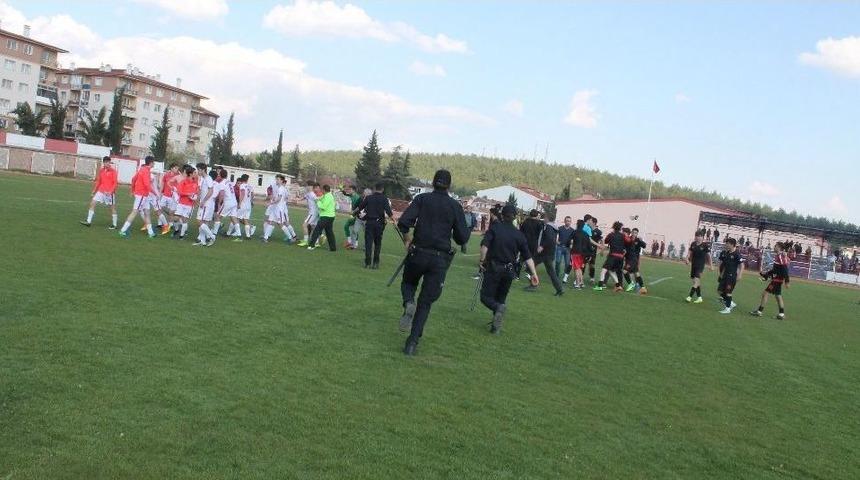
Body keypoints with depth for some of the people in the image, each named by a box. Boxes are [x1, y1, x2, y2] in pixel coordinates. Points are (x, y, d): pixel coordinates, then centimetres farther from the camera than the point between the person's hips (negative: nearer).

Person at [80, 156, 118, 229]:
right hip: (101, 191, 6)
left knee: (112, 207, 2)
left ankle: (114, 225, 12)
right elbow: (98, 181, 16)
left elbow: (115, 183, -11)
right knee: (92, 203, -2)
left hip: (109, 192, -6)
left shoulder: (113, 171, -8)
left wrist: (111, 191, -21)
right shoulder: (101, 170, 8)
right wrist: (94, 190, 13)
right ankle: (88, 221, 3)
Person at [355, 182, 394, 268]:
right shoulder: (384, 199, -3)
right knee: (377, 243, 10)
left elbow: (360, 207, 16)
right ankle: (375, 263, 10)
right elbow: (388, 210, -15)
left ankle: (367, 263, 0)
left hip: (369, 222, 1)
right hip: (379, 223, 0)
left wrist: (354, 211, 33)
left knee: (368, 242, 3)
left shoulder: (368, 198, 3)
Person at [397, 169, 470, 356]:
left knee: (408, 283, 28)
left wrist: (406, 236, 7)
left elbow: (403, 222, -12)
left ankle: (408, 303, -5)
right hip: (440, 259, 0)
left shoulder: (422, 199, -1)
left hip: (418, 254, 0)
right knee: (425, 302, 9)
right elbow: (462, 238, -2)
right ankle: (412, 342, 2)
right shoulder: (455, 206, 0)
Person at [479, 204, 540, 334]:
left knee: (486, 296, 3)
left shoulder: (494, 227, -3)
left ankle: (499, 308, -27)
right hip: (509, 271, 3)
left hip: (493, 267, -3)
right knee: (500, 298, 17)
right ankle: (496, 326, 12)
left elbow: (485, 244, -18)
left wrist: (482, 260, -9)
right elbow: (527, 256, -1)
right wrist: (534, 273, -1)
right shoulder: (519, 234, 4)